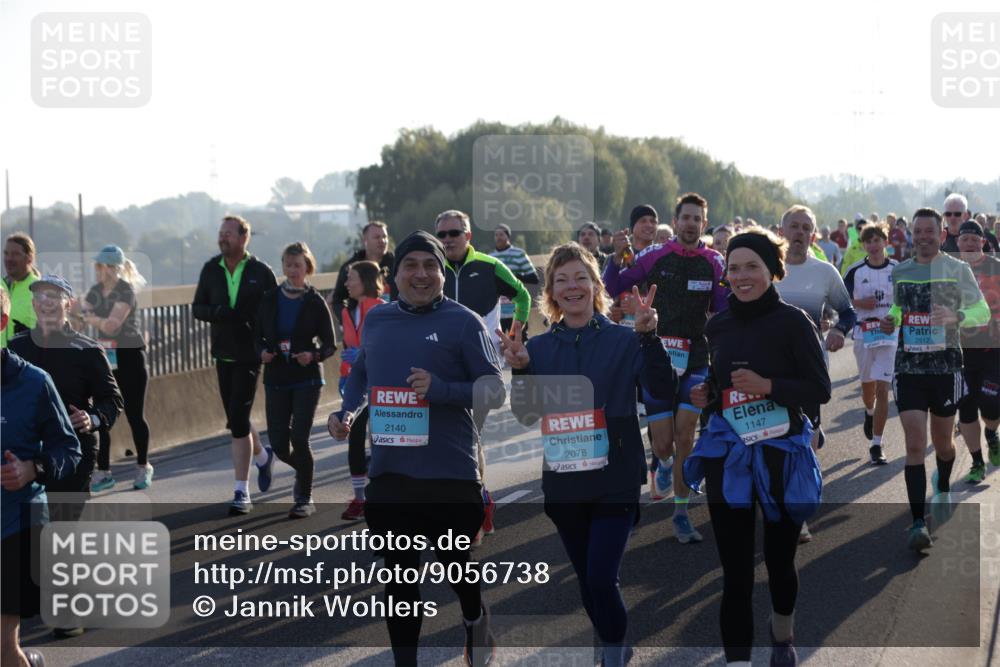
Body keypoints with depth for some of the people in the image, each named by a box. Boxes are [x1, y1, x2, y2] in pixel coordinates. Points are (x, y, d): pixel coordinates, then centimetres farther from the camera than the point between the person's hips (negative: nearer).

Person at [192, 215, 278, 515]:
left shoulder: (261, 272, -5)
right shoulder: (211, 269, 6)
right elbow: (197, 308, 8)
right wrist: (217, 312, -14)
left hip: (250, 355, -5)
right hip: (223, 354, 5)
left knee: (237, 420, -11)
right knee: (236, 418, 14)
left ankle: (241, 492, -6)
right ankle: (262, 456, 44)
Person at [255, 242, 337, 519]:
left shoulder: (315, 302, -2)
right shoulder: (270, 299, 5)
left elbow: (330, 344, 0)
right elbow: (257, 335, 12)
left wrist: (314, 355, -20)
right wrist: (262, 351, -9)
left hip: (307, 379, -3)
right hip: (276, 379, 3)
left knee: (299, 438, -11)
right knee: (278, 444, 2)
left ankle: (305, 498, 5)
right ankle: (303, 471, 35)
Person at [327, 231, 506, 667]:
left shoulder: (463, 323, -6)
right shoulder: (376, 320, 10)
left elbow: (495, 392, -7)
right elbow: (361, 372, 28)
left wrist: (442, 389, -22)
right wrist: (345, 412, 10)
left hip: (450, 472, -4)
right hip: (387, 473, 4)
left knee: (455, 565, 11)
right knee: (398, 575, 8)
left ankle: (476, 622, 42)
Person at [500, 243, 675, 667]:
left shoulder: (623, 341, -3)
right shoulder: (539, 348, 5)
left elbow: (663, 390, -16)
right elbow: (526, 417, 2)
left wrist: (648, 337, -29)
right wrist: (520, 371, -15)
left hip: (616, 481, -3)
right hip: (564, 484, 4)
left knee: (602, 578, -12)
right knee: (587, 580, 12)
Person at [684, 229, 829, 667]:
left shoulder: (792, 322, -9)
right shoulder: (717, 327, 5)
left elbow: (820, 390, -10)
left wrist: (767, 385, -23)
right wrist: (706, 398, -3)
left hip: (782, 456, -2)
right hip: (728, 458, 2)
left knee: (779, 561, 15)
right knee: (736, 573, -1)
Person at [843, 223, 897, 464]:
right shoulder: (855, 271, 2)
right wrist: (859, 303, -12)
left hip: (890, 334, -2)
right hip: (862, 333, 2)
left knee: (882, 388, -9)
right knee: (867, 383, 17)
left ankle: (876, 445, -6)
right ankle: (869, 412, 53)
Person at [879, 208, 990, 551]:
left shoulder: (957, 269, -3)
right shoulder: (900, 271, 8)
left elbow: (982, 312, -4)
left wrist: (955, 316, -23)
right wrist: (891, 320, 1)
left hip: (946, 365, -1)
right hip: (908, 366, 1)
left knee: (942, 441, 15)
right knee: (914, 444, -10)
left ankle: (942, 486, 49)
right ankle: (918, 523, -12)